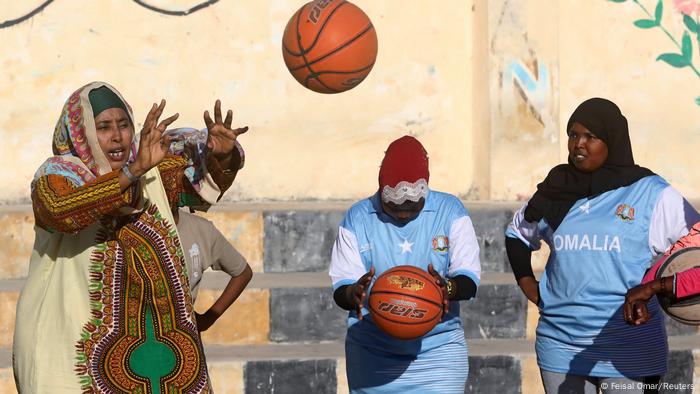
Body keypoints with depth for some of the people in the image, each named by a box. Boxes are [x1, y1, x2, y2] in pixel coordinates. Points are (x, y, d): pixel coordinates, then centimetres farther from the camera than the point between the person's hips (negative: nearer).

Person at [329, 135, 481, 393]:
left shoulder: (450, 211, 1)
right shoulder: (357, 218, 1)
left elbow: (469, 278, -5)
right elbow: (339, 288, -3)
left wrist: (449, 289, -29)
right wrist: (353, 294, -28)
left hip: (438, 352, -1)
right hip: (373, 357, 1)